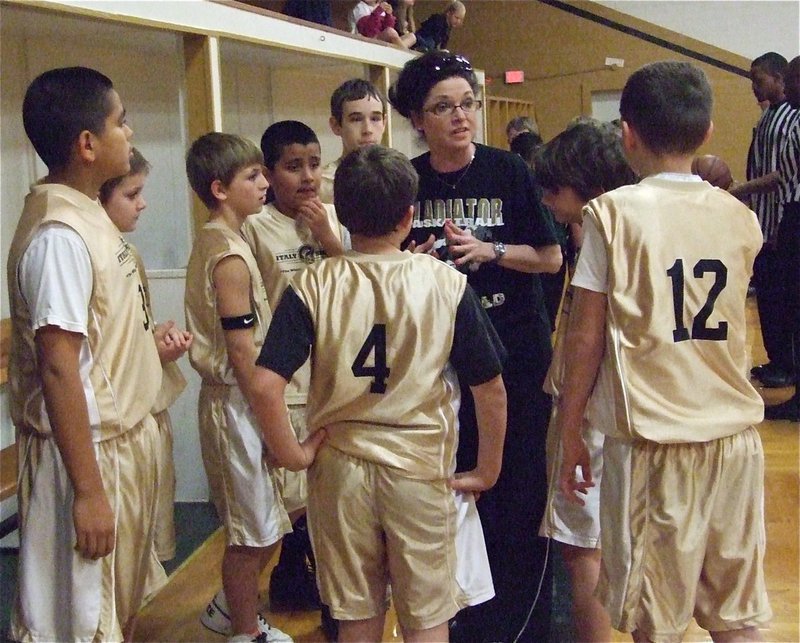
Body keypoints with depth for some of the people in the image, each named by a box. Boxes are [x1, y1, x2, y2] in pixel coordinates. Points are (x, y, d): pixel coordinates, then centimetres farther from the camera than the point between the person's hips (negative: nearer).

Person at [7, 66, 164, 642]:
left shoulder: (87, 213, 7)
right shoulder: (60, 235, -22)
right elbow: (58, 368, -25)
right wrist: (87, 490, -23)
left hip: (123, 433, 10)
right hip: (86, 449, -10)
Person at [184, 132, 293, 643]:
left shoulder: (212, 243, 10)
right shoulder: (231, 256, -20)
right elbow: (243, 355, -21)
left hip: (230, 397, 10)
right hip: (237, 403, -10)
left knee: (259, 525, 21)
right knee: (255, 530, 5)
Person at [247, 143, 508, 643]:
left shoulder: (312, 287, -10)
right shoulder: (448, 284, -9)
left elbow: (265, 386, -19)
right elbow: (491, 389, -7)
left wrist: (292, 453, -4)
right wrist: (488, 471, 5)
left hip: (341, 467, 1)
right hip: (422, 470, -1)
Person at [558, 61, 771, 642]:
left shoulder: (613, 212, -6)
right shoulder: (739, 217, 6)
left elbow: (586, 338, -6)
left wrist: (570, 434, 3)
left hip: (651, 438, -4)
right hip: (736, 435, 4)